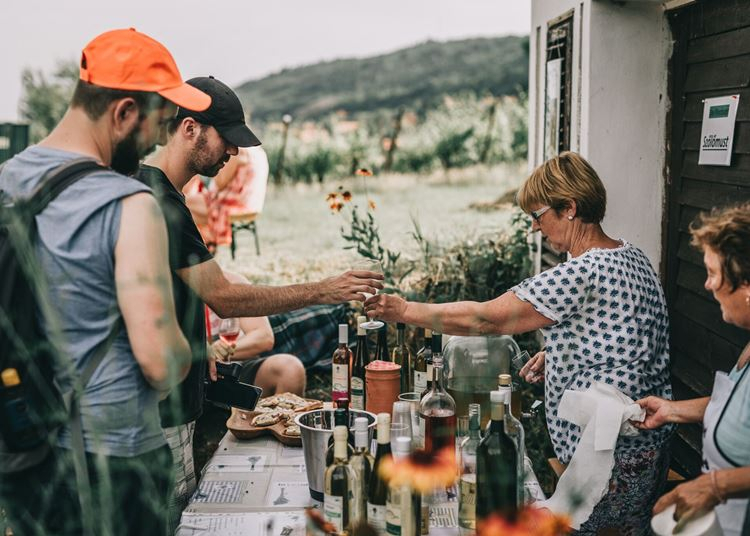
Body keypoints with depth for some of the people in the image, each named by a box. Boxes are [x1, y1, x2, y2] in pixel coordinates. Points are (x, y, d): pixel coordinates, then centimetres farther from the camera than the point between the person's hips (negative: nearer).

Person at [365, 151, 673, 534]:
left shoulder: (582, 274, -24)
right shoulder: (631, 256, 7)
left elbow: (484, 319, -21)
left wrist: (405, 311, -10)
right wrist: (554, 352, 8)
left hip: (611, 456, -10)